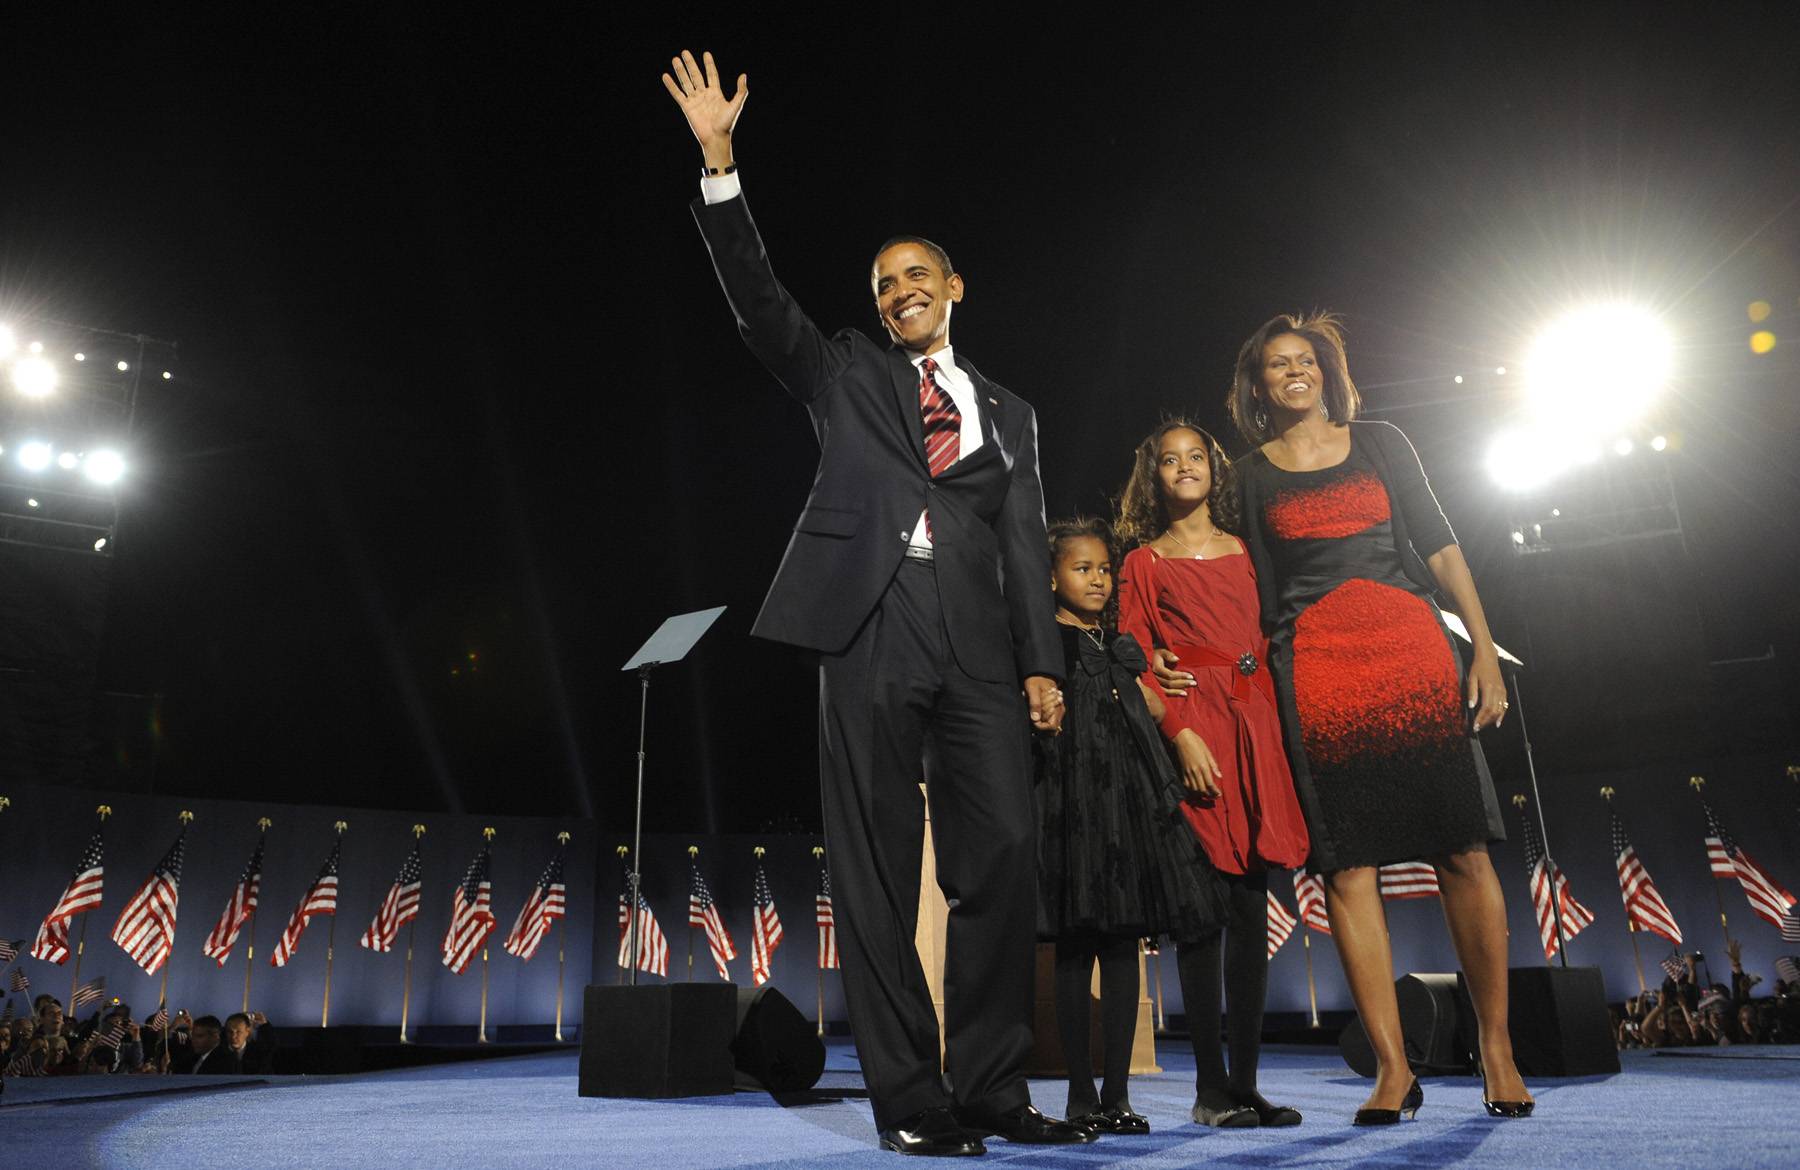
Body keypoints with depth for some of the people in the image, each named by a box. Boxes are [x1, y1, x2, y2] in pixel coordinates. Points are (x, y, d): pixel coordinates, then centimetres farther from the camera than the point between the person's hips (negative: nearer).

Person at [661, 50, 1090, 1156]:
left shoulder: (1008, 412, 22)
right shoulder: (846, 372, 20)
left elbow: (1027, 545, 14)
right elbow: (759, 296, 7)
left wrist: (1043, 663, 3)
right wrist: (719, 162, -2)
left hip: (980, 649, 2)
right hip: (871, 631, -1)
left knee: (1004, 856, -6)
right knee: (878, 868, -2)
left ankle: (993, 1089, 5)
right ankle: (911, 1098, 5)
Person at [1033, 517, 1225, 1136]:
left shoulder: (1122, 647, 20)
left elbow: (1159, 712, 23)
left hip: (1129, 800, 5)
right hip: (1072, 800, -5)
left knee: (1123, 945, 4)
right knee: (1076, 948, -1)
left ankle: (1116, 1092, 9)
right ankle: (1081, 1092, 8)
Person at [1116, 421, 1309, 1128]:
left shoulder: (1246, 551, 20)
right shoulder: (1144, 562, 9)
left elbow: (1268, 640, 18)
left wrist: (1273, 722, 4)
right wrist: (1181, 733, -12)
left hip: (1254, 724, 4)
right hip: (1189, 721, -3)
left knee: (1250, 905, 3)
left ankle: (1246, 1082, 9)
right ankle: (1210, 1086, 1)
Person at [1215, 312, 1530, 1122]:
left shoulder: (1380, 442, 15)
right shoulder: (1253, 474, 14)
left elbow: (1438, 544, 10)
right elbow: (1266, 592, 12)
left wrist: (1485, 649, 1)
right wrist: (1260, 674, 5)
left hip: (1410, 645, 1)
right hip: (1315, 667, 0)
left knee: (1463, 851, -3)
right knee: (1346, 867, -4)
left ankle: (1496, 1049, 10)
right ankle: (1392, 1067, 3)